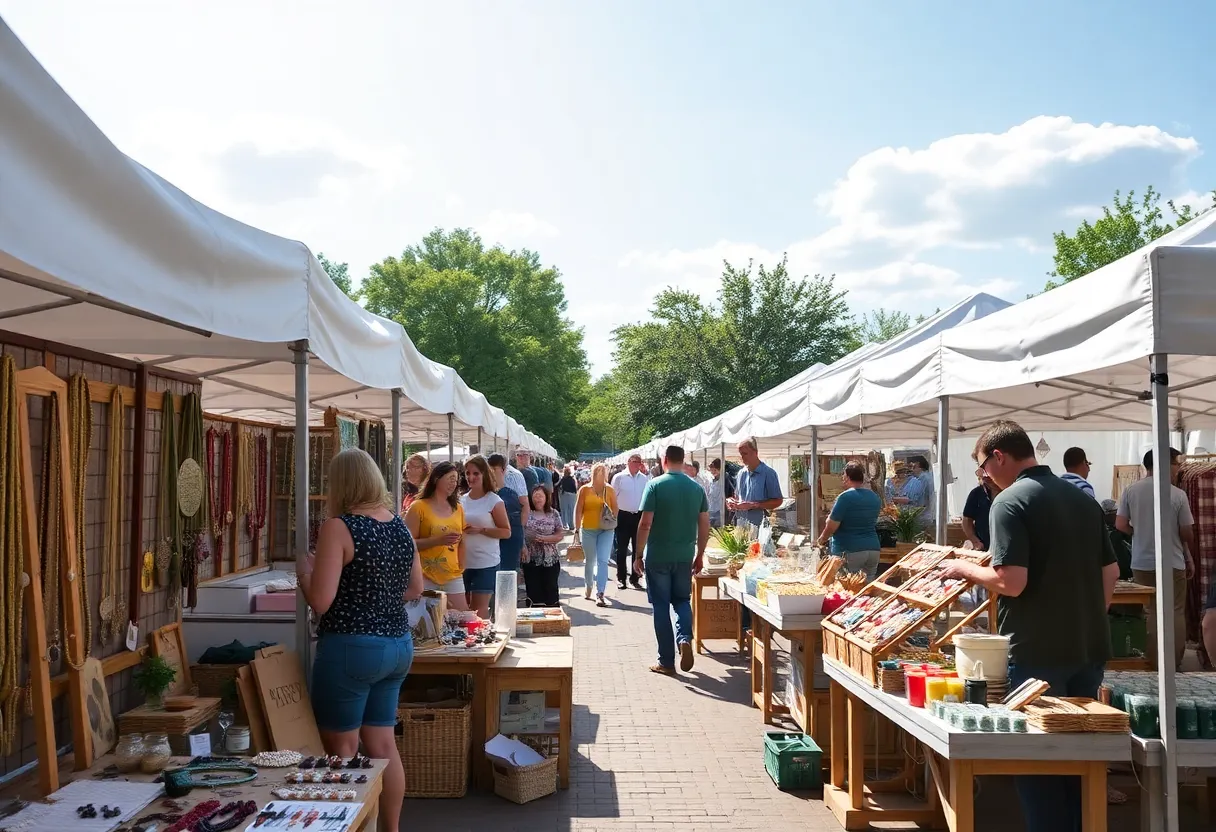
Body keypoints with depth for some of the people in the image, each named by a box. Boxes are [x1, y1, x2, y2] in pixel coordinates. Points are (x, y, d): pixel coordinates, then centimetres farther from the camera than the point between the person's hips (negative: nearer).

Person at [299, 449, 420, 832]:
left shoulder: (338, 527, -14)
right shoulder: (401, 526, 6)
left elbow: (320, 601, -18)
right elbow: (415, 589, 15)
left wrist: (306, 570, 0)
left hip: (351, 648, -7)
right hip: (398, 645, 7)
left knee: (343, 751, 7)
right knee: (383, 744, 16)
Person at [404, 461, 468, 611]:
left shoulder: (458, 508, 12)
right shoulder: (418, 507, -5)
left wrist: (461, 569, 8)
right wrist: (438, 540, -19)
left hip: (453, 577, 5)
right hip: (425, 576, -5)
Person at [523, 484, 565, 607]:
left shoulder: (554, 514, 1)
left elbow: (560, 535, -1)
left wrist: (545, 539, -14)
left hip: (551, 560, 0)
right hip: (531, 560, 0)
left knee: (551, 591, 5)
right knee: (533, 592, 5)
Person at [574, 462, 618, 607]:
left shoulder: (610, 490, 3)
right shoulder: (584, 489, 0)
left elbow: (615, 509, 9)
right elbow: (578, 510, -1)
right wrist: (577, 530, -4)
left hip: (606, 530, 0)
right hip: (588, 530, 0)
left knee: (602, 561, -10)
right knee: (590, 561, 13)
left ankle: (600, 594, -12)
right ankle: (588, 588, 34)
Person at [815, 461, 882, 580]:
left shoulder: (845, 497, -13)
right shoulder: (876, 498, 9)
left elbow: (832, 526, -12)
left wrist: (822, 539, 9)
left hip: (849, 551, -6)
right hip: (873, 548, 7)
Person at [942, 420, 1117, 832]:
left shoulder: (1010, 501, -15)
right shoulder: (1083, 499, 9)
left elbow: (1011, 582, -22)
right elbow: (1110, 573, 14)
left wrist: (966, 569, -6)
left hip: (1038, 653, -7)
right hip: (1089, 647, 7)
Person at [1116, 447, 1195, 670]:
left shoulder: (1130, 490, -2)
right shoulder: (1178, 494, -9)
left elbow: (1120, 526, -4)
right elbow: (1187, 533, -4)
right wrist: (1189, 557, 13)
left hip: (1142, 564, 3)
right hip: (1172, 563, -3)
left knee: (1148, 613, 12)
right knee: (1176, 613, 9)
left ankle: (1151, 663, 17)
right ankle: (1175, 663, 15)